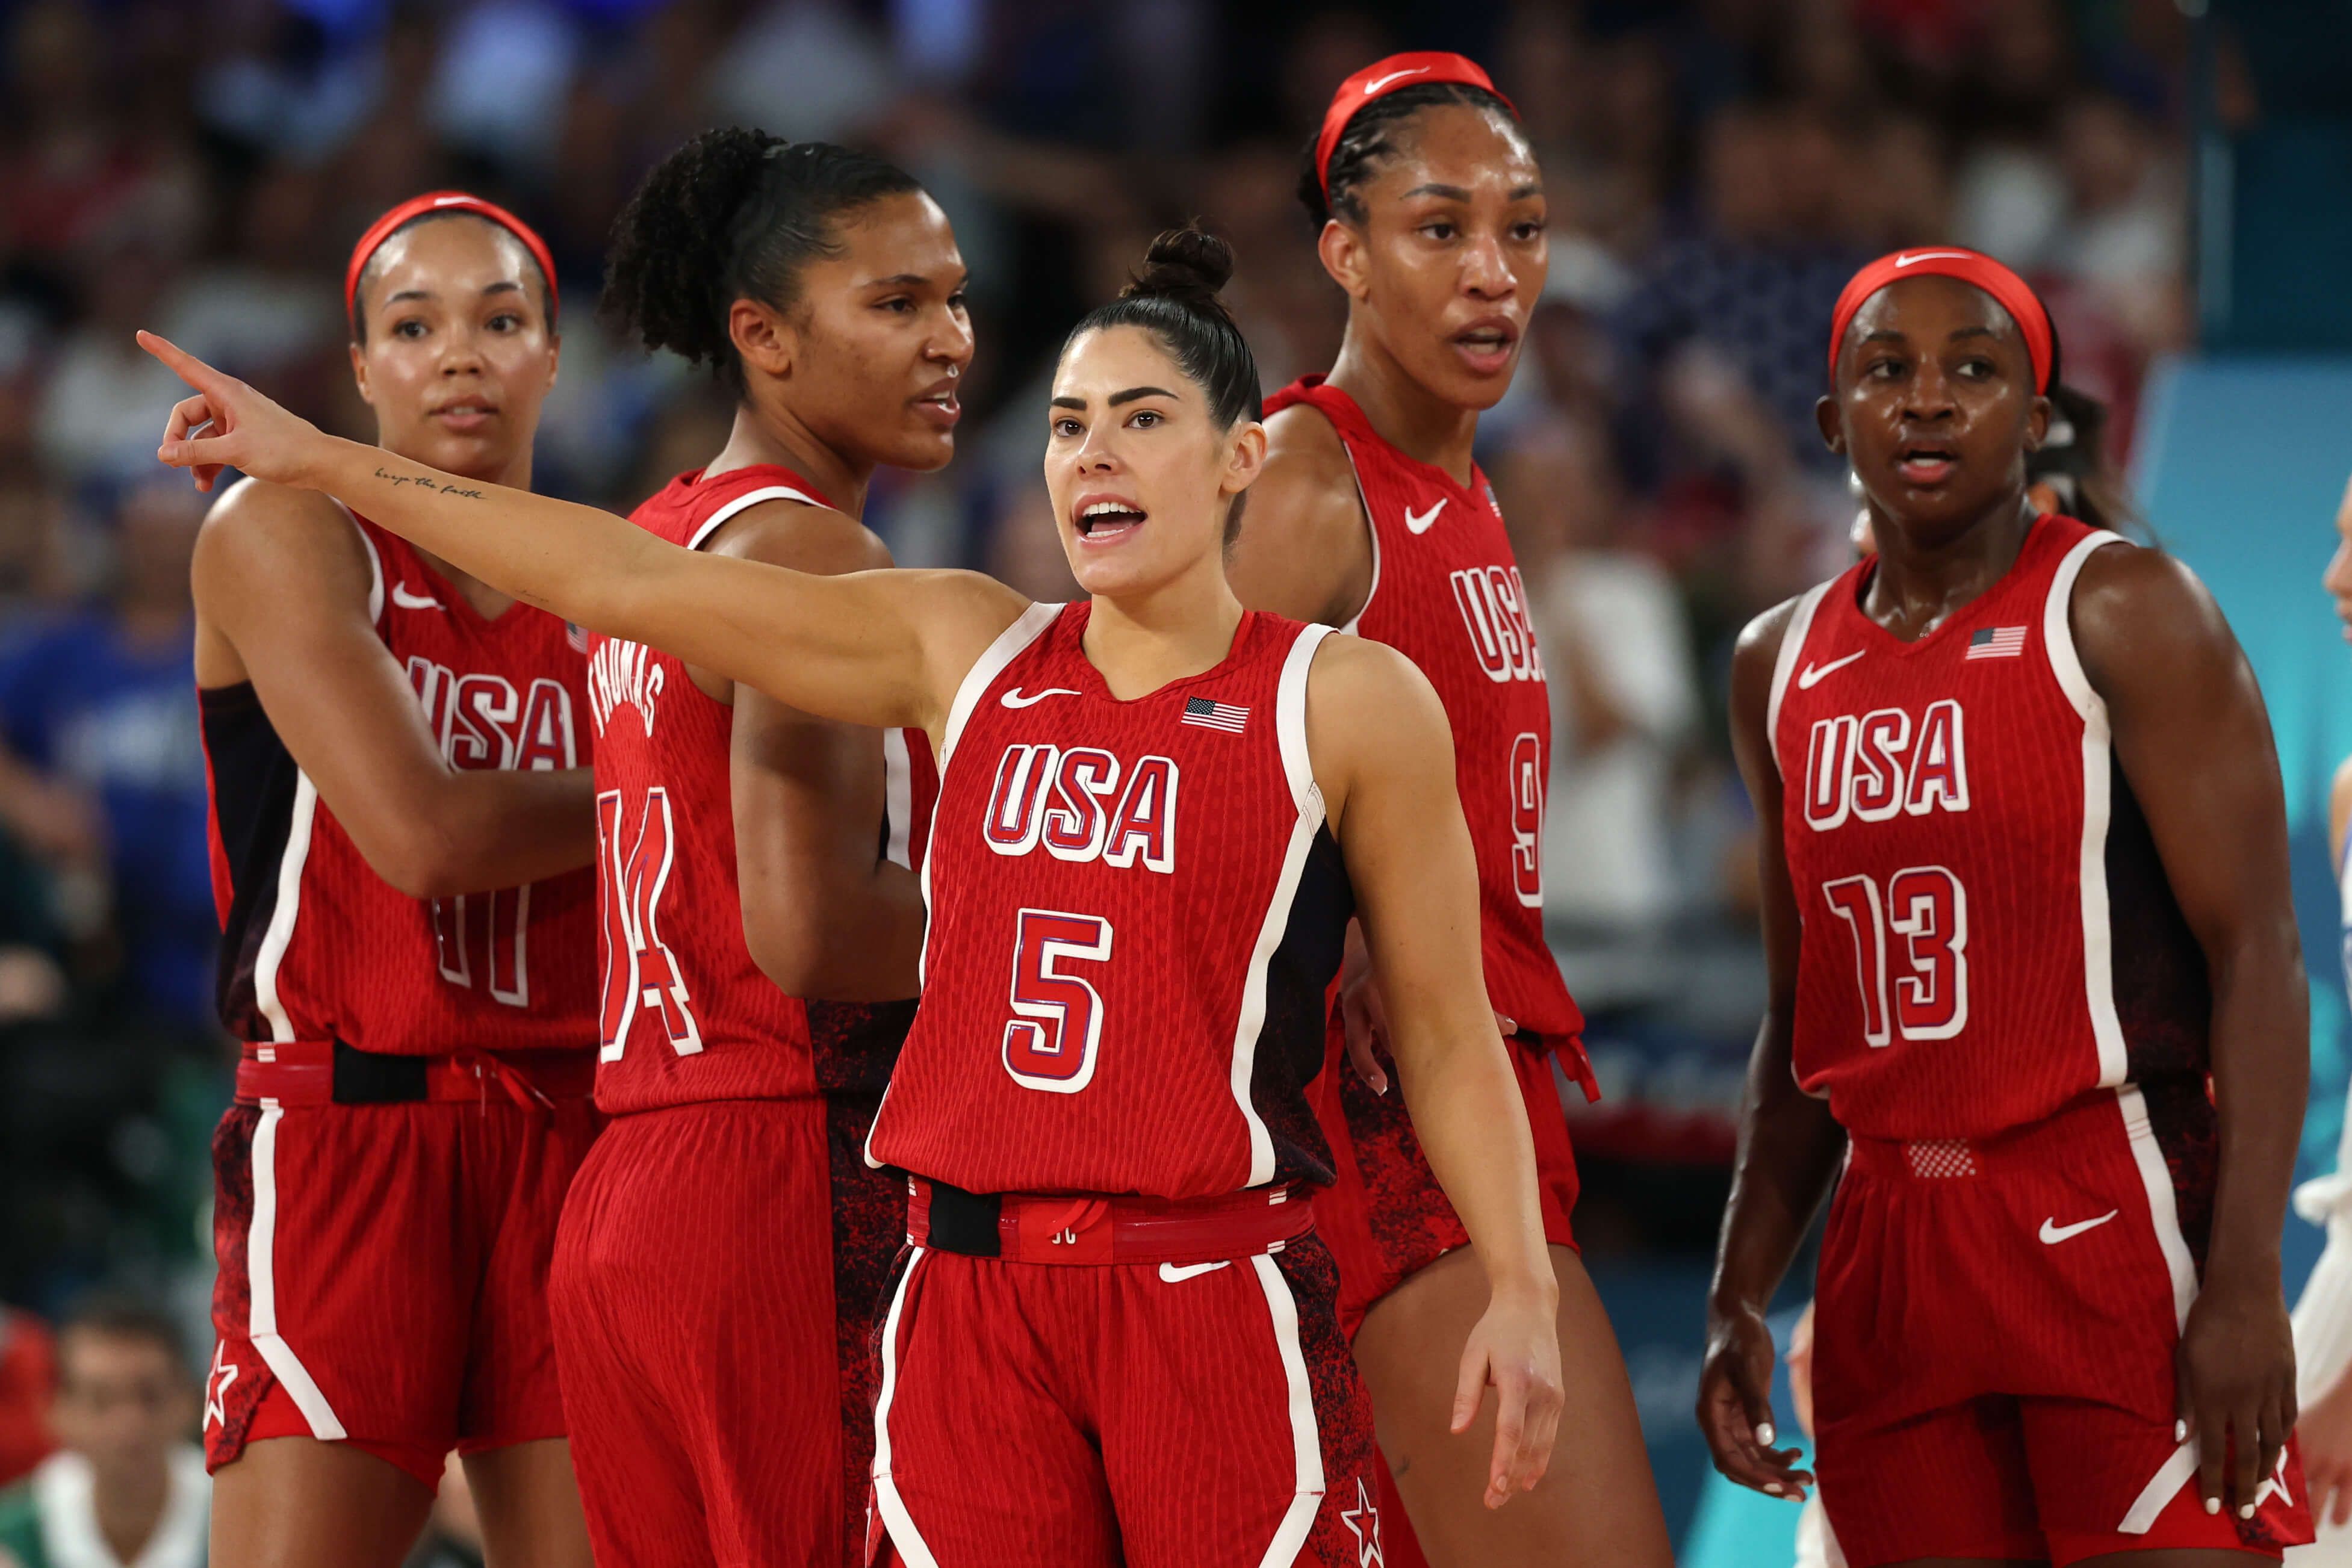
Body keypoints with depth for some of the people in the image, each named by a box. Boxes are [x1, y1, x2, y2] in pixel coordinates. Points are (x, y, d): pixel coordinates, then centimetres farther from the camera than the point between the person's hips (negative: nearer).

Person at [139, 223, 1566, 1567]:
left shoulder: (1350, 703, 1)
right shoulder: (964, 652, 10)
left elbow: (1447, 1032, 5)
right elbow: (635, 585, 10)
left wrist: (1522, 1293, -4)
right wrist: (324, 463, 9)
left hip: (1218, 1305, -3)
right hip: (971, 1296, 3)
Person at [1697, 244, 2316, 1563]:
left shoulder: (2124, 614, -4)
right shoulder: (1781, 669, 14)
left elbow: (2256, 952, -11)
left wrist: (2245, 1289, -20)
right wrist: (1741, 1297, 12)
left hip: (2113, 1212, -6)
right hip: (1893, 1244, 6)